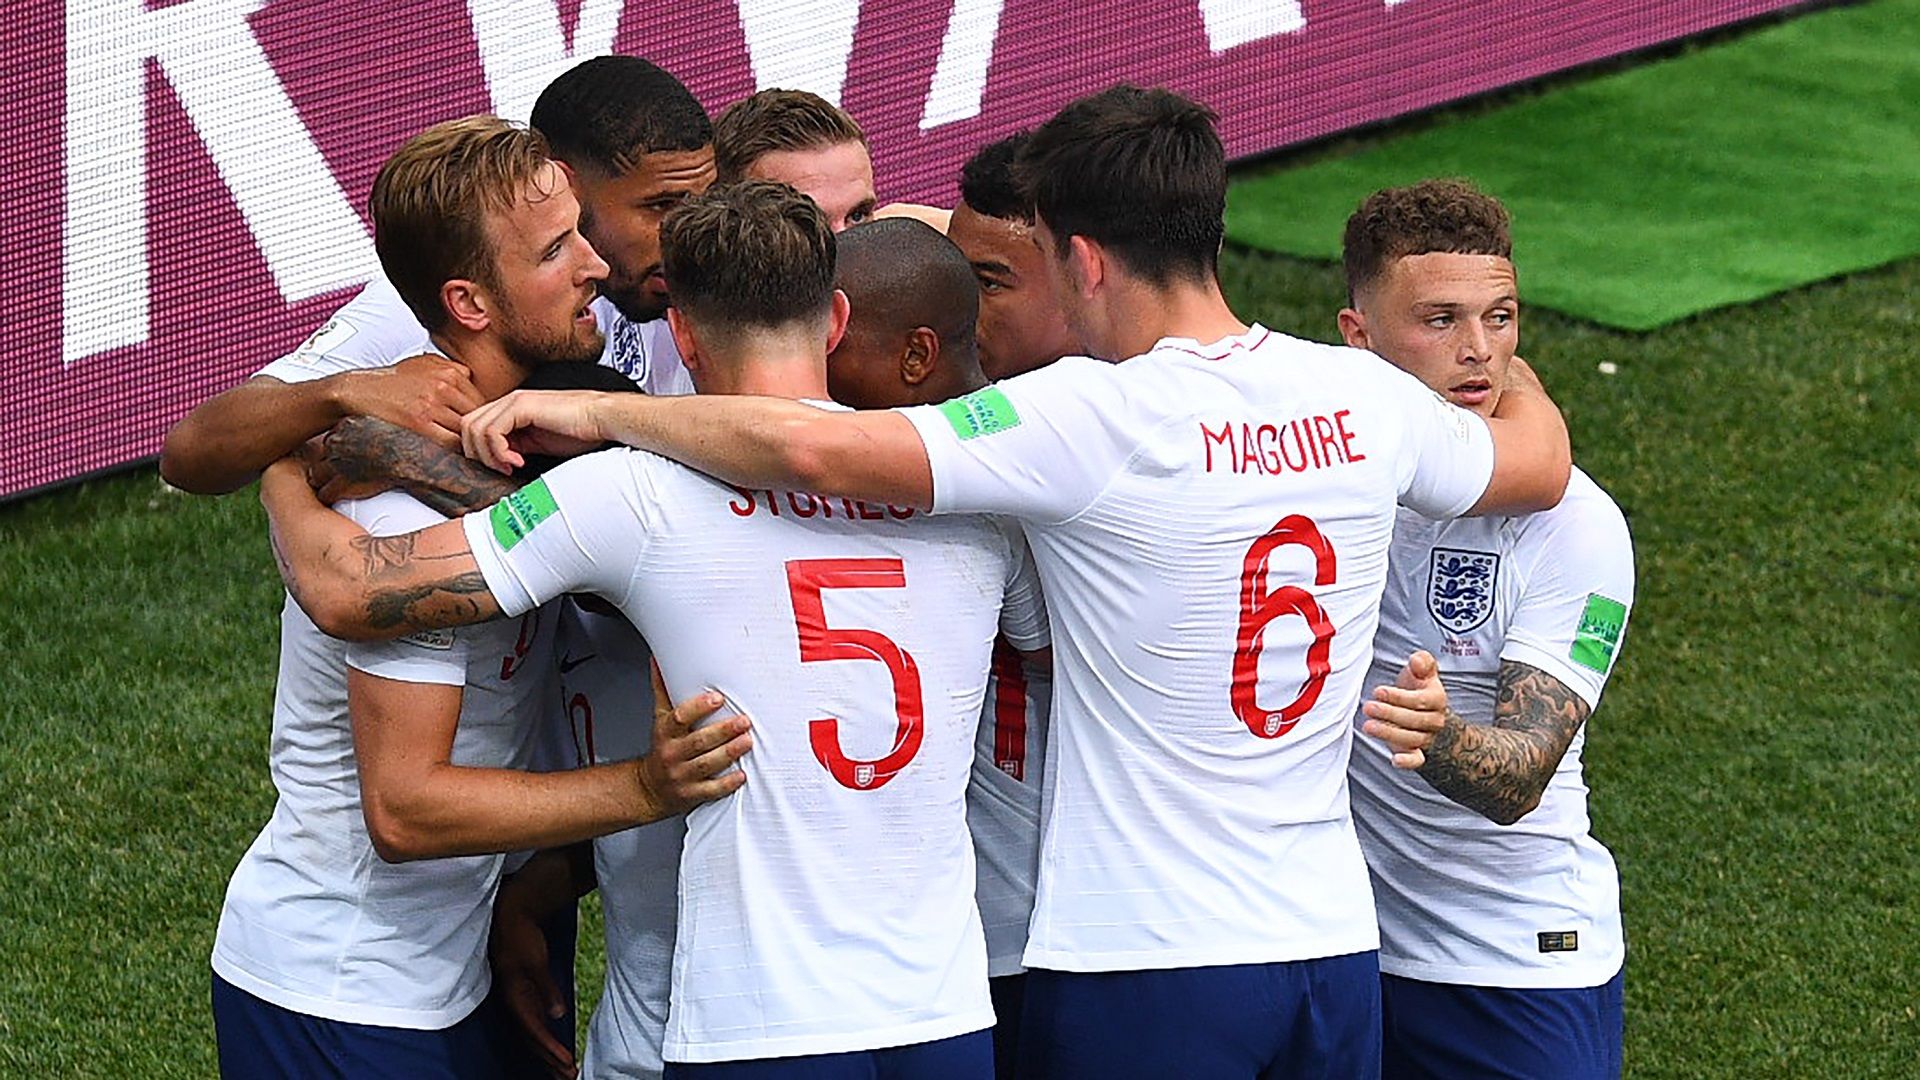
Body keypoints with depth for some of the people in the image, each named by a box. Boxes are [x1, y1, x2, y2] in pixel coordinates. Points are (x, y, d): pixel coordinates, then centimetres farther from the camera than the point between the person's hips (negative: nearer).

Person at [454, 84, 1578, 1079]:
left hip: (1144, 972, -6)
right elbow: (1539, 461, 22)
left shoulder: (1095, 420, -17)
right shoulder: (1365, 396, 1)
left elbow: (811, 448, -27)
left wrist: (599, 410, -13)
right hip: (1337, 942, 6)